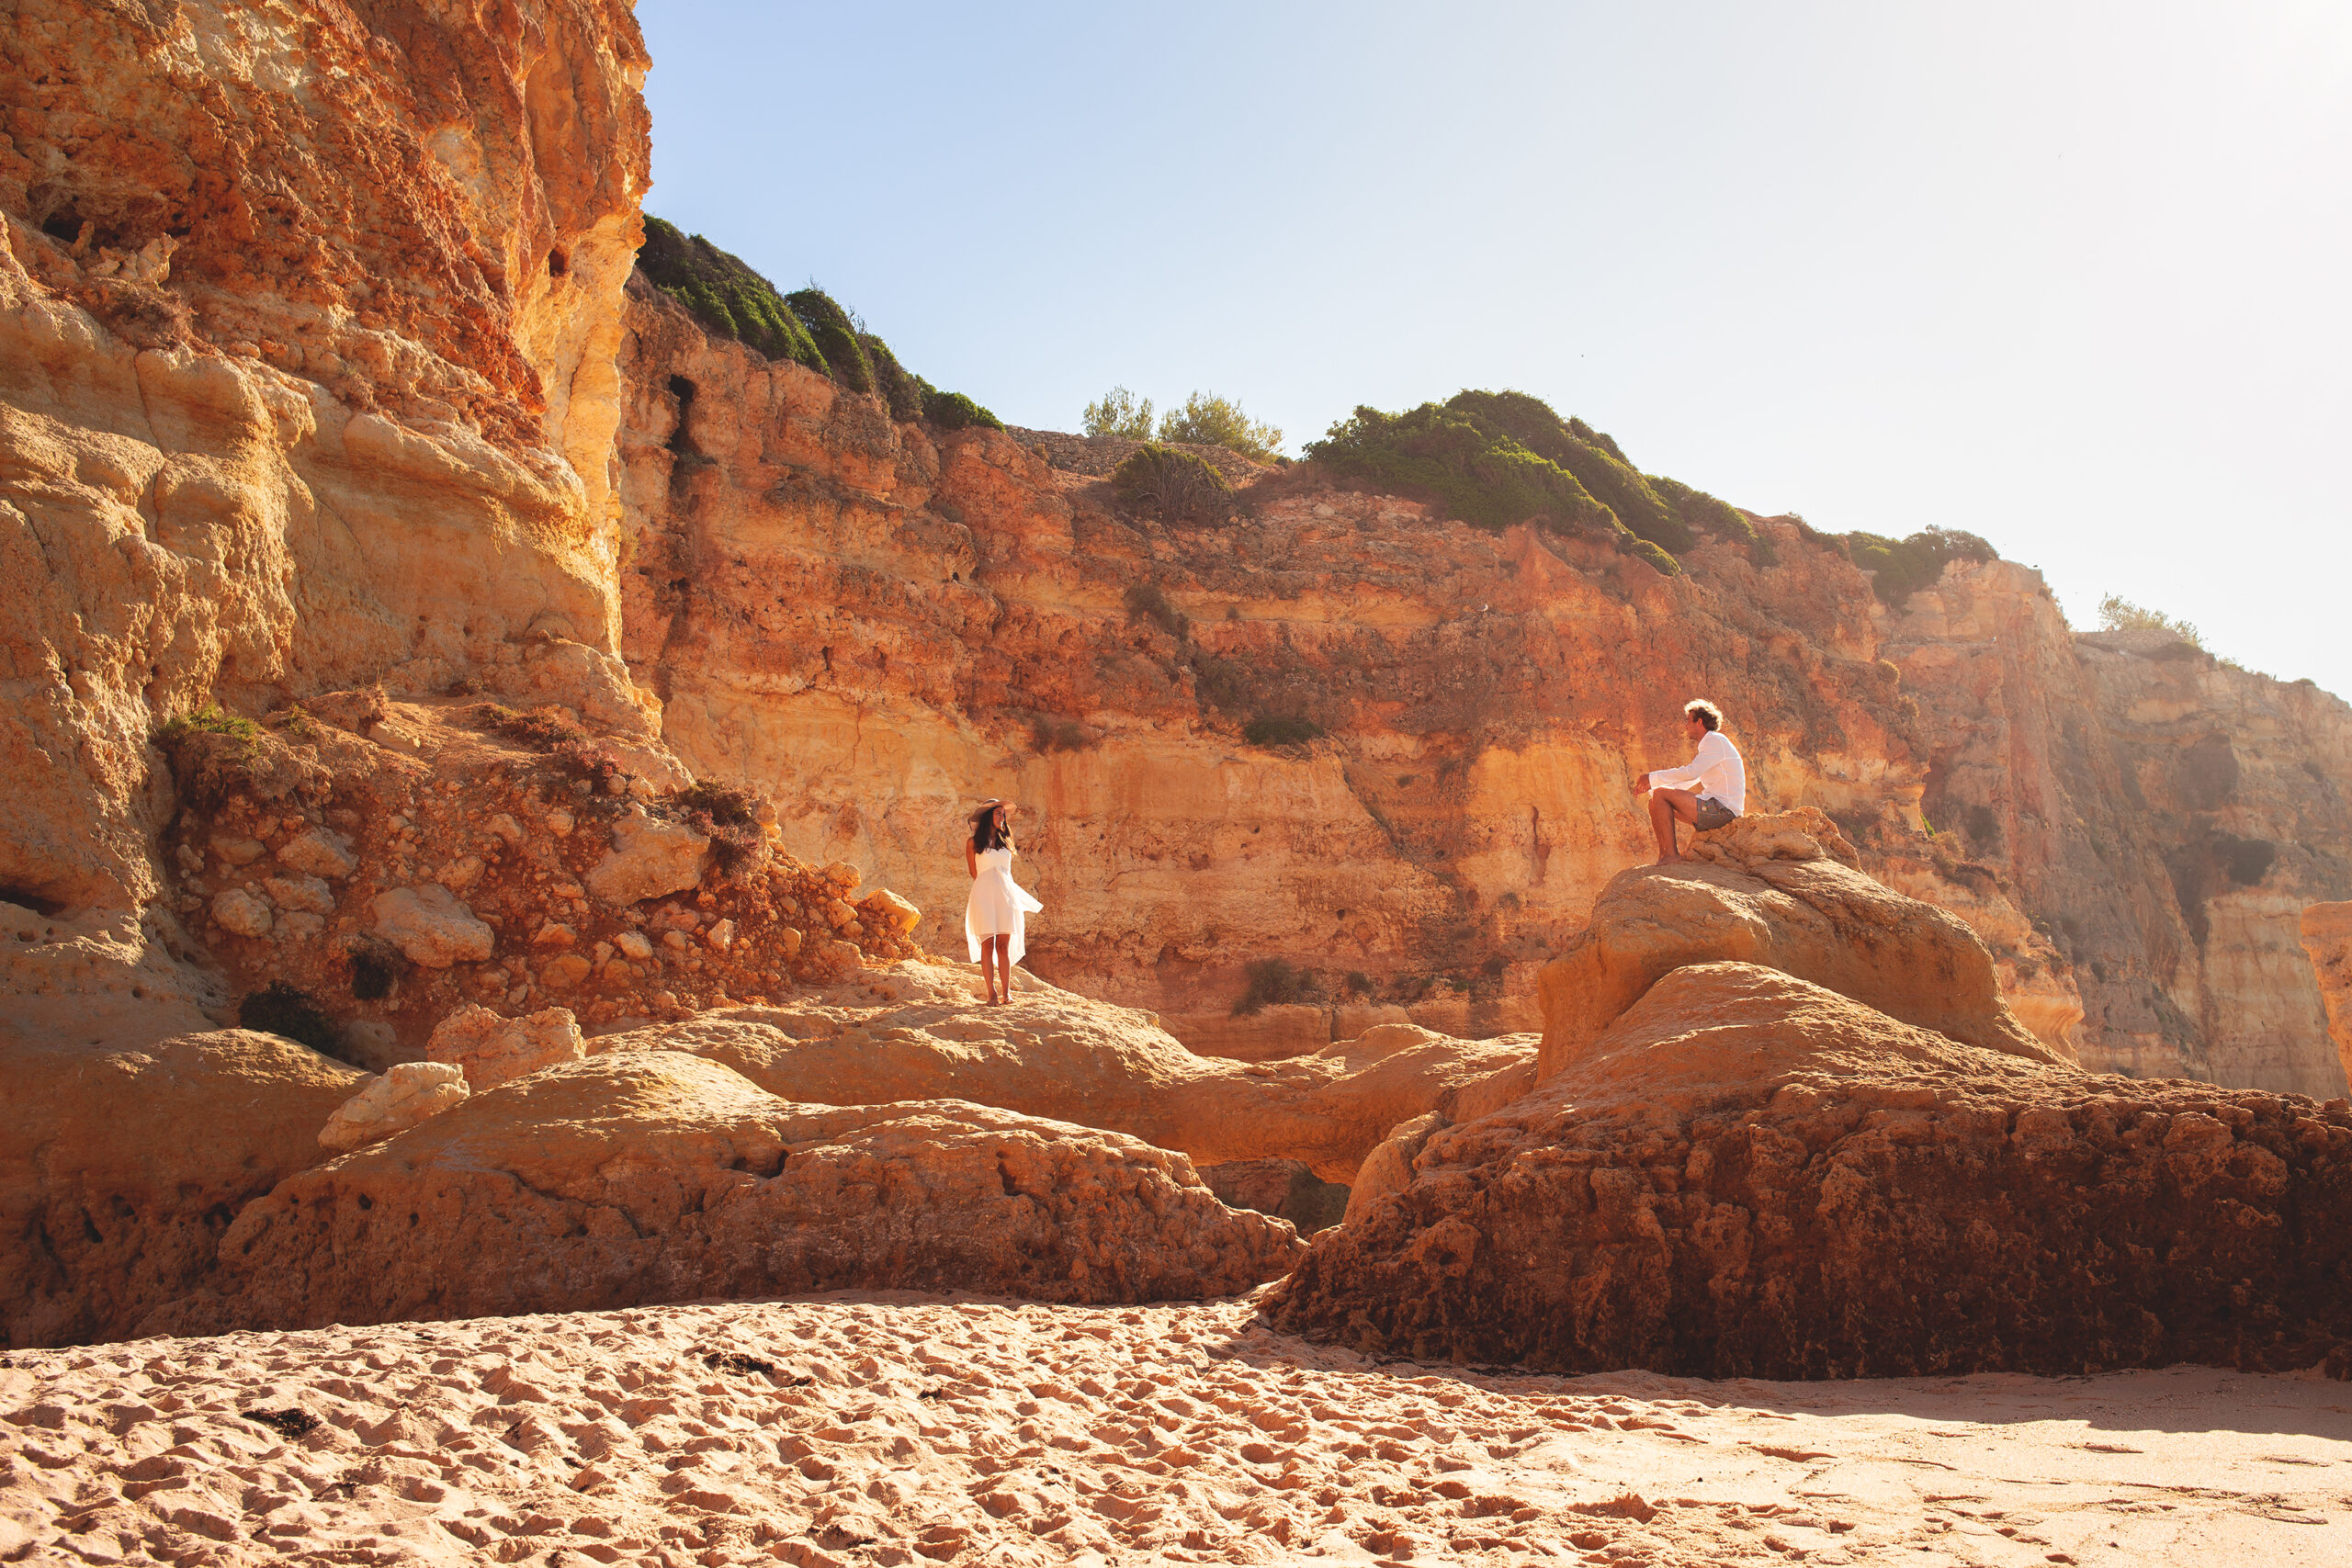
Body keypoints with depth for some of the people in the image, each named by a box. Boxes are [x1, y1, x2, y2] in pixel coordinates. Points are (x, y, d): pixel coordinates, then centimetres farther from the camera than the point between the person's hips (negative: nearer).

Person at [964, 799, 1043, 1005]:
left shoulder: (1005, 841, 18)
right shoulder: (973, 842, 6)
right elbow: (975, 874, 7)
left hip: (1006, 895, 3)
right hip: (984, 895, -3)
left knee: (1004, 945, -1)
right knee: (987, 944, -8)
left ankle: (1007, 992, -1)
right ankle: (991, 993, -8)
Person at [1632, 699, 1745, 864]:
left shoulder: (1717, 741, -10)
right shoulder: (1709, 745, 22)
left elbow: (1691, 773, -22)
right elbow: (1690, 780, 27)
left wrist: (1653, 778, -14)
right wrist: (1651, 785, 19)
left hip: (1722, 809, -10)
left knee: (1660, 795, -16)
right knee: (1655, 802, 8)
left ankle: (1672, 853, -17)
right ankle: (1663, 856, -1)